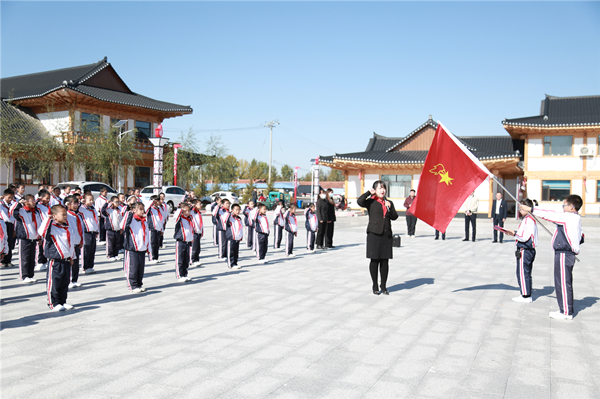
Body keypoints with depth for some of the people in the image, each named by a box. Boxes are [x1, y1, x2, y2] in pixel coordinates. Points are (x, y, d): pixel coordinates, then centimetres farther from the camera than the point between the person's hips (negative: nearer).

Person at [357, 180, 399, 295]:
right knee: (374, 260, 2)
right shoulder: (371, 202, 1)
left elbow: (394, 217, 8)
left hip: (386, 235, 4)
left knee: (385, 261, 6)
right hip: (374, 234, -4)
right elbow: (360, 201, -19)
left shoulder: (389, 203, 15)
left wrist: (389, 208, -8)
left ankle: (383, 286, 16)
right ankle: (375, 286, 13)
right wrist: (369, 192, -6)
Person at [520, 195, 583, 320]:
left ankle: (566, 312, 3)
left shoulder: (567, 217, -16)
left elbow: (549, 215, -14)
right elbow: (581, 237, 19)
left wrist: (530, 209, -8)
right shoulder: (576, 219, 12)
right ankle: (566, 310, 23)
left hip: (564, 255, -10)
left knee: (563, 283, -3)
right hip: (568, 254, 10)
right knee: (564, 283, 15)